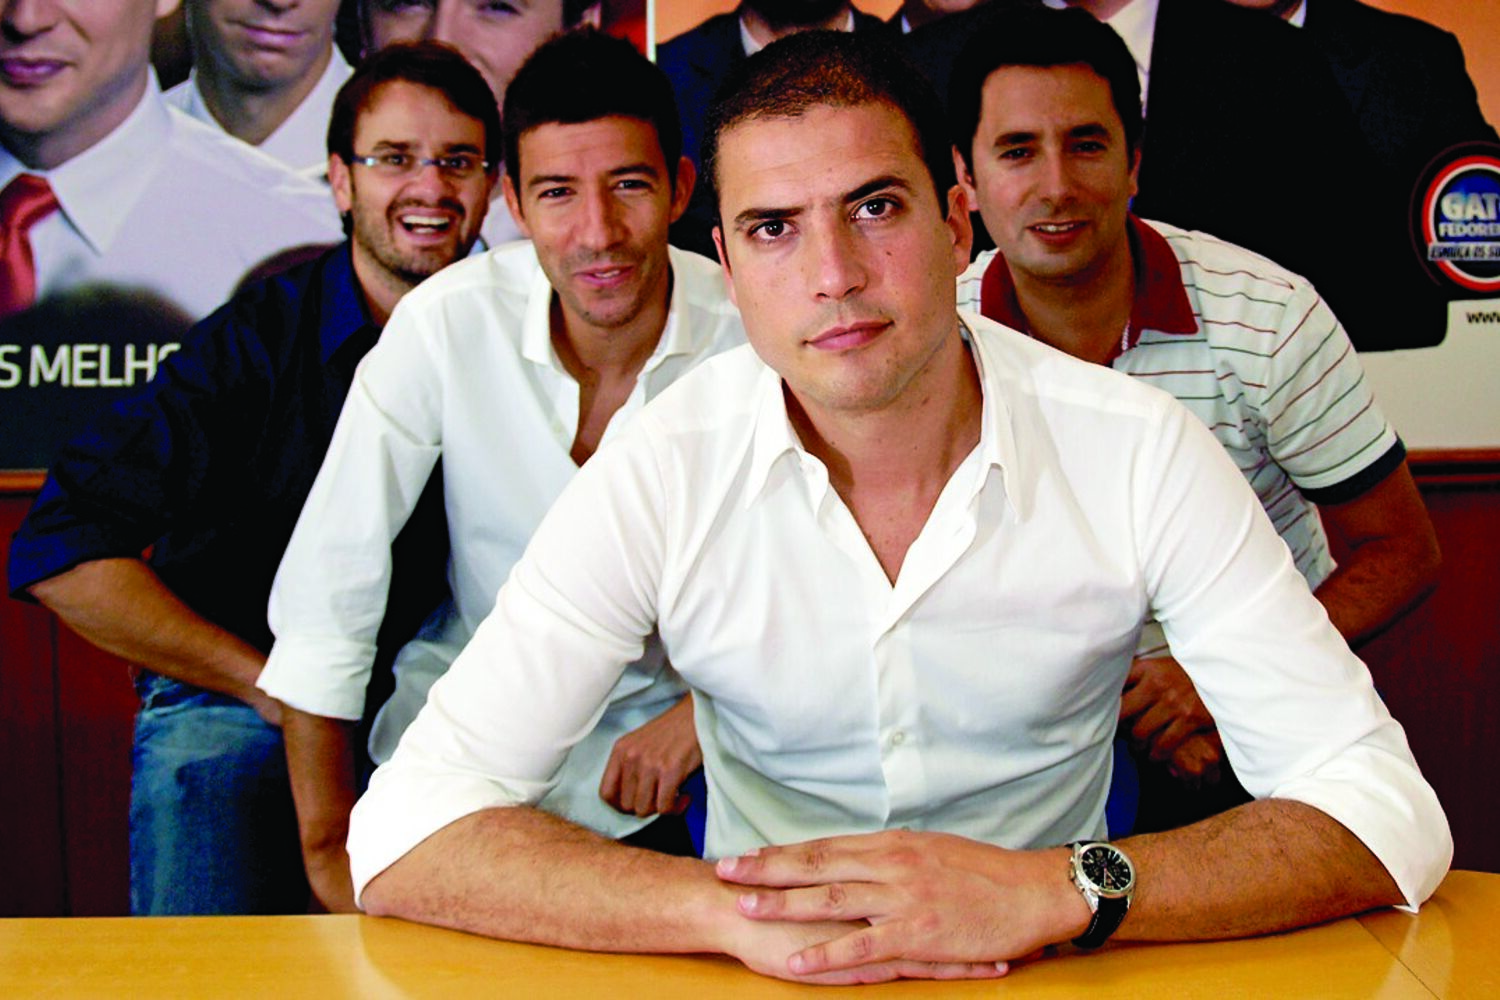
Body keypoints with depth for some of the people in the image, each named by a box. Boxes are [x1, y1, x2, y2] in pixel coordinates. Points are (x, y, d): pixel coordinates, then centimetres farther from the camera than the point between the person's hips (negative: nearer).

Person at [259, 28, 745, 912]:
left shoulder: (753, 336, -13)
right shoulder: (449, 321, -15)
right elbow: (332, 574, -10)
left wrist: (705, 714, -21)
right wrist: (330, 840, -8)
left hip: (670, 721, 1)